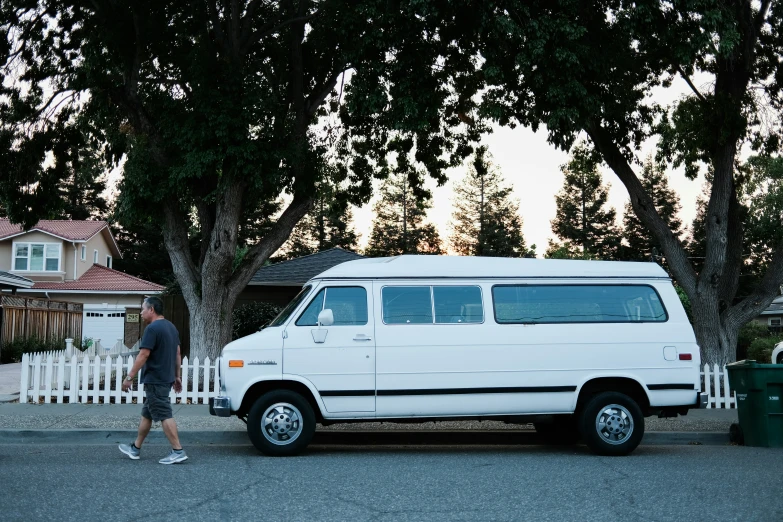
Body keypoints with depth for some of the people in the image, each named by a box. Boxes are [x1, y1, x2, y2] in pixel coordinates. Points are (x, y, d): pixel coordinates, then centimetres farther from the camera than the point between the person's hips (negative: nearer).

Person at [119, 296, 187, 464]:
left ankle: (178, 452, -9)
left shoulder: (152, 328, -16)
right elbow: (177, 354, 16)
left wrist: (129, 377, -16)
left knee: (164, 415, -8)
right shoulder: (171, 327, 14)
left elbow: (143, 355, -20)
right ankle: (135, 448, 26)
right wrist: (177, 376, 20)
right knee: (146, 414, 17)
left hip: (155, 380, -10)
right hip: (166, 378, 10)